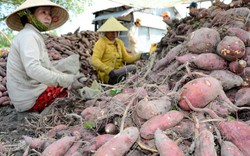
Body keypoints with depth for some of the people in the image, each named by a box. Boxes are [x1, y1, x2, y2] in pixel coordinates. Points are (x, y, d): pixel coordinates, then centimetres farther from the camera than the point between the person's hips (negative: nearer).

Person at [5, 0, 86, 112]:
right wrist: (68, 80, -31)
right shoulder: (28, 35, -15)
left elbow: (48, 67, 14)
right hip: (31, 99, -9)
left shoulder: (35, 36, 15)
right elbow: (33, 69, -31)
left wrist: (71, 79, 2)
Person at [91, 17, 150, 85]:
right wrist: (108, 70, -32)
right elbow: (94, 60, -18)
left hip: (118, 72, 7)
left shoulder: (119, 42, 16)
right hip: (107, 75, -7)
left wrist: (140, 56, -5)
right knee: (133, 68, -25)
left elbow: (126, 57, 11)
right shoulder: (100, 43, -7)